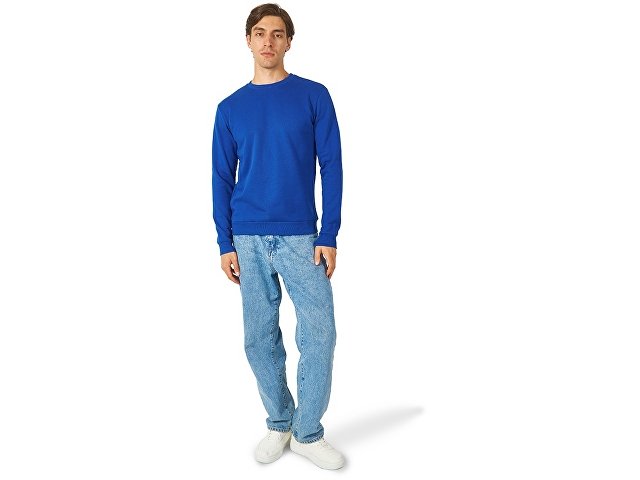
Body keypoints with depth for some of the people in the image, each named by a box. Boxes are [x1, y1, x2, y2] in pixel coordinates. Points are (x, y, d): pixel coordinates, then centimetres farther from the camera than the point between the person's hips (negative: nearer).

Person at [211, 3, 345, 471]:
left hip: (300, 237, -2)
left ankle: (308, 432, 16)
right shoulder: (230, 108, 7)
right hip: (249, 240, 2)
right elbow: (222, 179, 8)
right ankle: (279, 424, 26)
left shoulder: (314, 96, 1)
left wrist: (329, 236, -7)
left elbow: (331, 168, -1)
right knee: (259, 339, 7)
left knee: (319, 334, -3)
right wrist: (226, 244, 2)